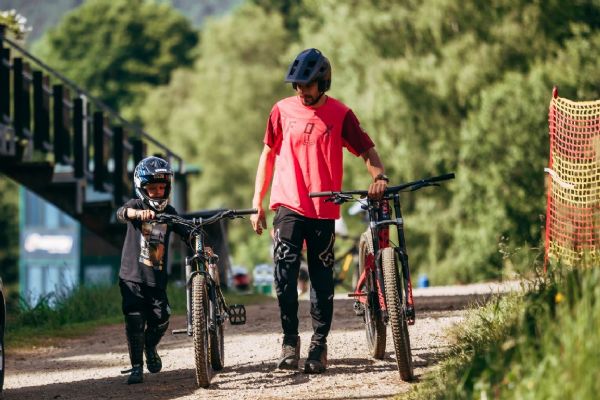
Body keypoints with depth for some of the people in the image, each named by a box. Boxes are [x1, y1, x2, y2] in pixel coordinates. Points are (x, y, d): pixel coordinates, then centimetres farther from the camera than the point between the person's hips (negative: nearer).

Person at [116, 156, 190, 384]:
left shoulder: (169, 213, 9)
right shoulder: (137, 205, -3)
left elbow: (186, 233, 4)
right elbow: (122, 213, -26)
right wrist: (139, 213, -49)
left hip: (157, 278, 3)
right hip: (132, 276, -3)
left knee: (161, 318, -6)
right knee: (135, 320, -11)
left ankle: (150, 347, 26)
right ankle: (136, 368, -2)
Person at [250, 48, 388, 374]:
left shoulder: (340, 115, 0)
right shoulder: (283, 111, 5)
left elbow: (367, 151, -1)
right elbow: (268, 155, 12)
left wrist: (379, 176, -23)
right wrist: (257, 203, 9)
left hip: (323, 210, 0)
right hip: (288, 206, 0)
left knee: (322, 280, 3)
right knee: (284, 271, -13)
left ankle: (319, 345, 12)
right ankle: (290, 341, -1)